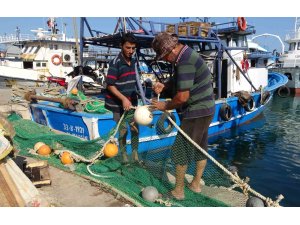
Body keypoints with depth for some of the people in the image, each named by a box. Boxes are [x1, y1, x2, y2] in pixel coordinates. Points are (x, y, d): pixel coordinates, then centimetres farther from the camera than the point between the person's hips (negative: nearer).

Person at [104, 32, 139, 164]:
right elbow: (110, 85, -19)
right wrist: (123, 99, -26)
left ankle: (135, 153, 25)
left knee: (135, 128, 9)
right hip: (118, 104, -6)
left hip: (132, 102, 6)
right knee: (123, 130, 4)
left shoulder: (133, 62, 5)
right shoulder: (115, 63, -16)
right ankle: (124, 155, 20)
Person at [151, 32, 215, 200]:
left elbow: (182, 96, -27)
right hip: (205, 110, 10)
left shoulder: (185, 62, -23)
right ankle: (196, 184, 32)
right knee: (200, 147, 17)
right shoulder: (187, 54, 10)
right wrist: (164, 86, 6)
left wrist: (166, 106, -11)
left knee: (181, 150, -1)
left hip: (196, 112, -10)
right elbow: (180, 81, 23)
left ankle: (178, 191, 10)